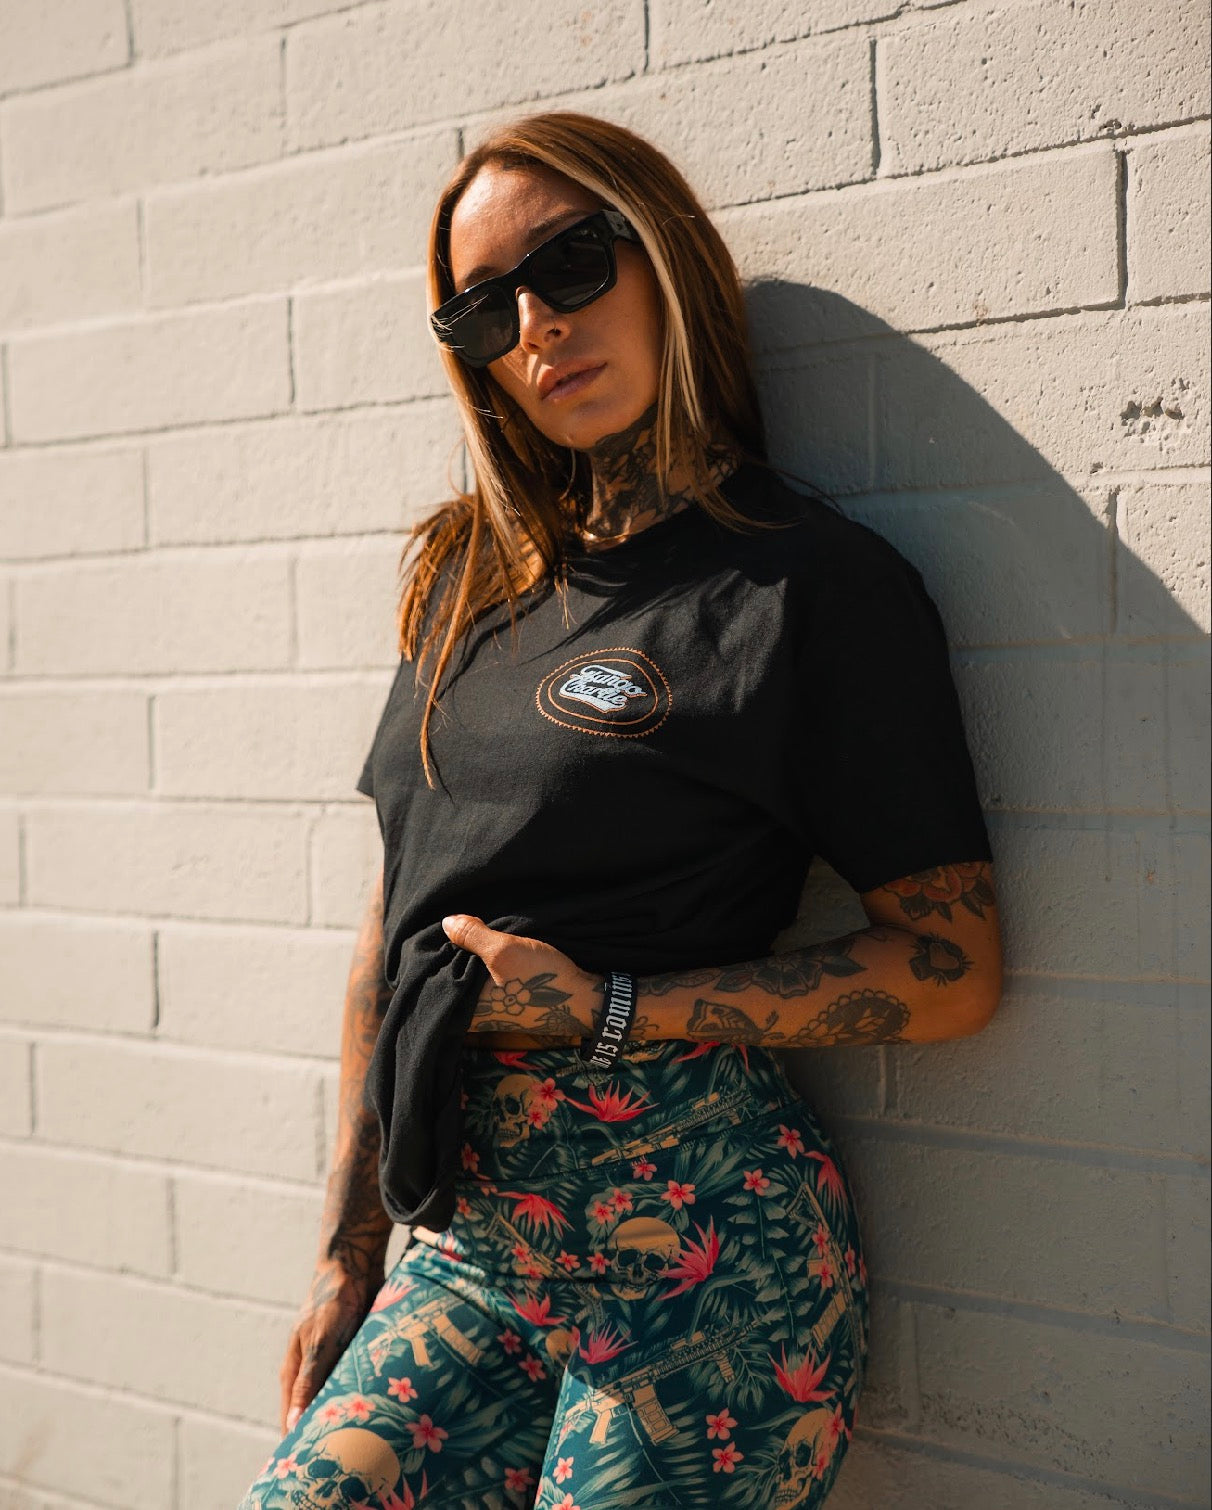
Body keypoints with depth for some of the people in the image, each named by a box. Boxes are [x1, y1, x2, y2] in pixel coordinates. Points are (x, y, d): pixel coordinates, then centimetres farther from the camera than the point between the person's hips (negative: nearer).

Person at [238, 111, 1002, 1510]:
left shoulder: (814, 583, -7)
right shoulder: (473, 576, 11)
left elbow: (953, 966, -8)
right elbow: (396, 918, 13)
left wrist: (611, 1013, -14)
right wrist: (349, 1250, 13)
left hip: (701, 1258, -5)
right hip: (462, 1255, 5)